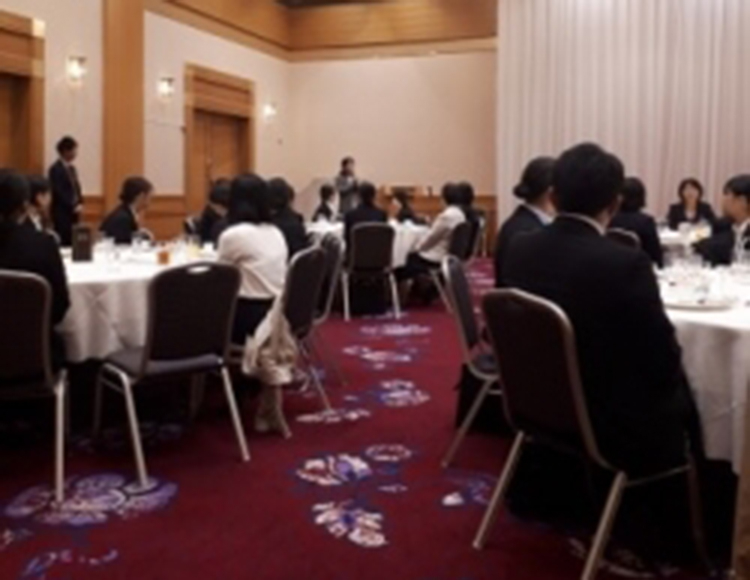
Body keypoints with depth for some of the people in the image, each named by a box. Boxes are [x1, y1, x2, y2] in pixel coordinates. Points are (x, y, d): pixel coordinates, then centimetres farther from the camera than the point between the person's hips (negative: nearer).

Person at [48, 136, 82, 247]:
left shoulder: (72, 168, 15)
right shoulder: (56, 169, -11)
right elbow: (59, 192, -16)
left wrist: (80, 204, 3)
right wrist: (73, 207, -15)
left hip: (74, 212, 8)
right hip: (62, 213, -8)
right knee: (64, 243, -9)